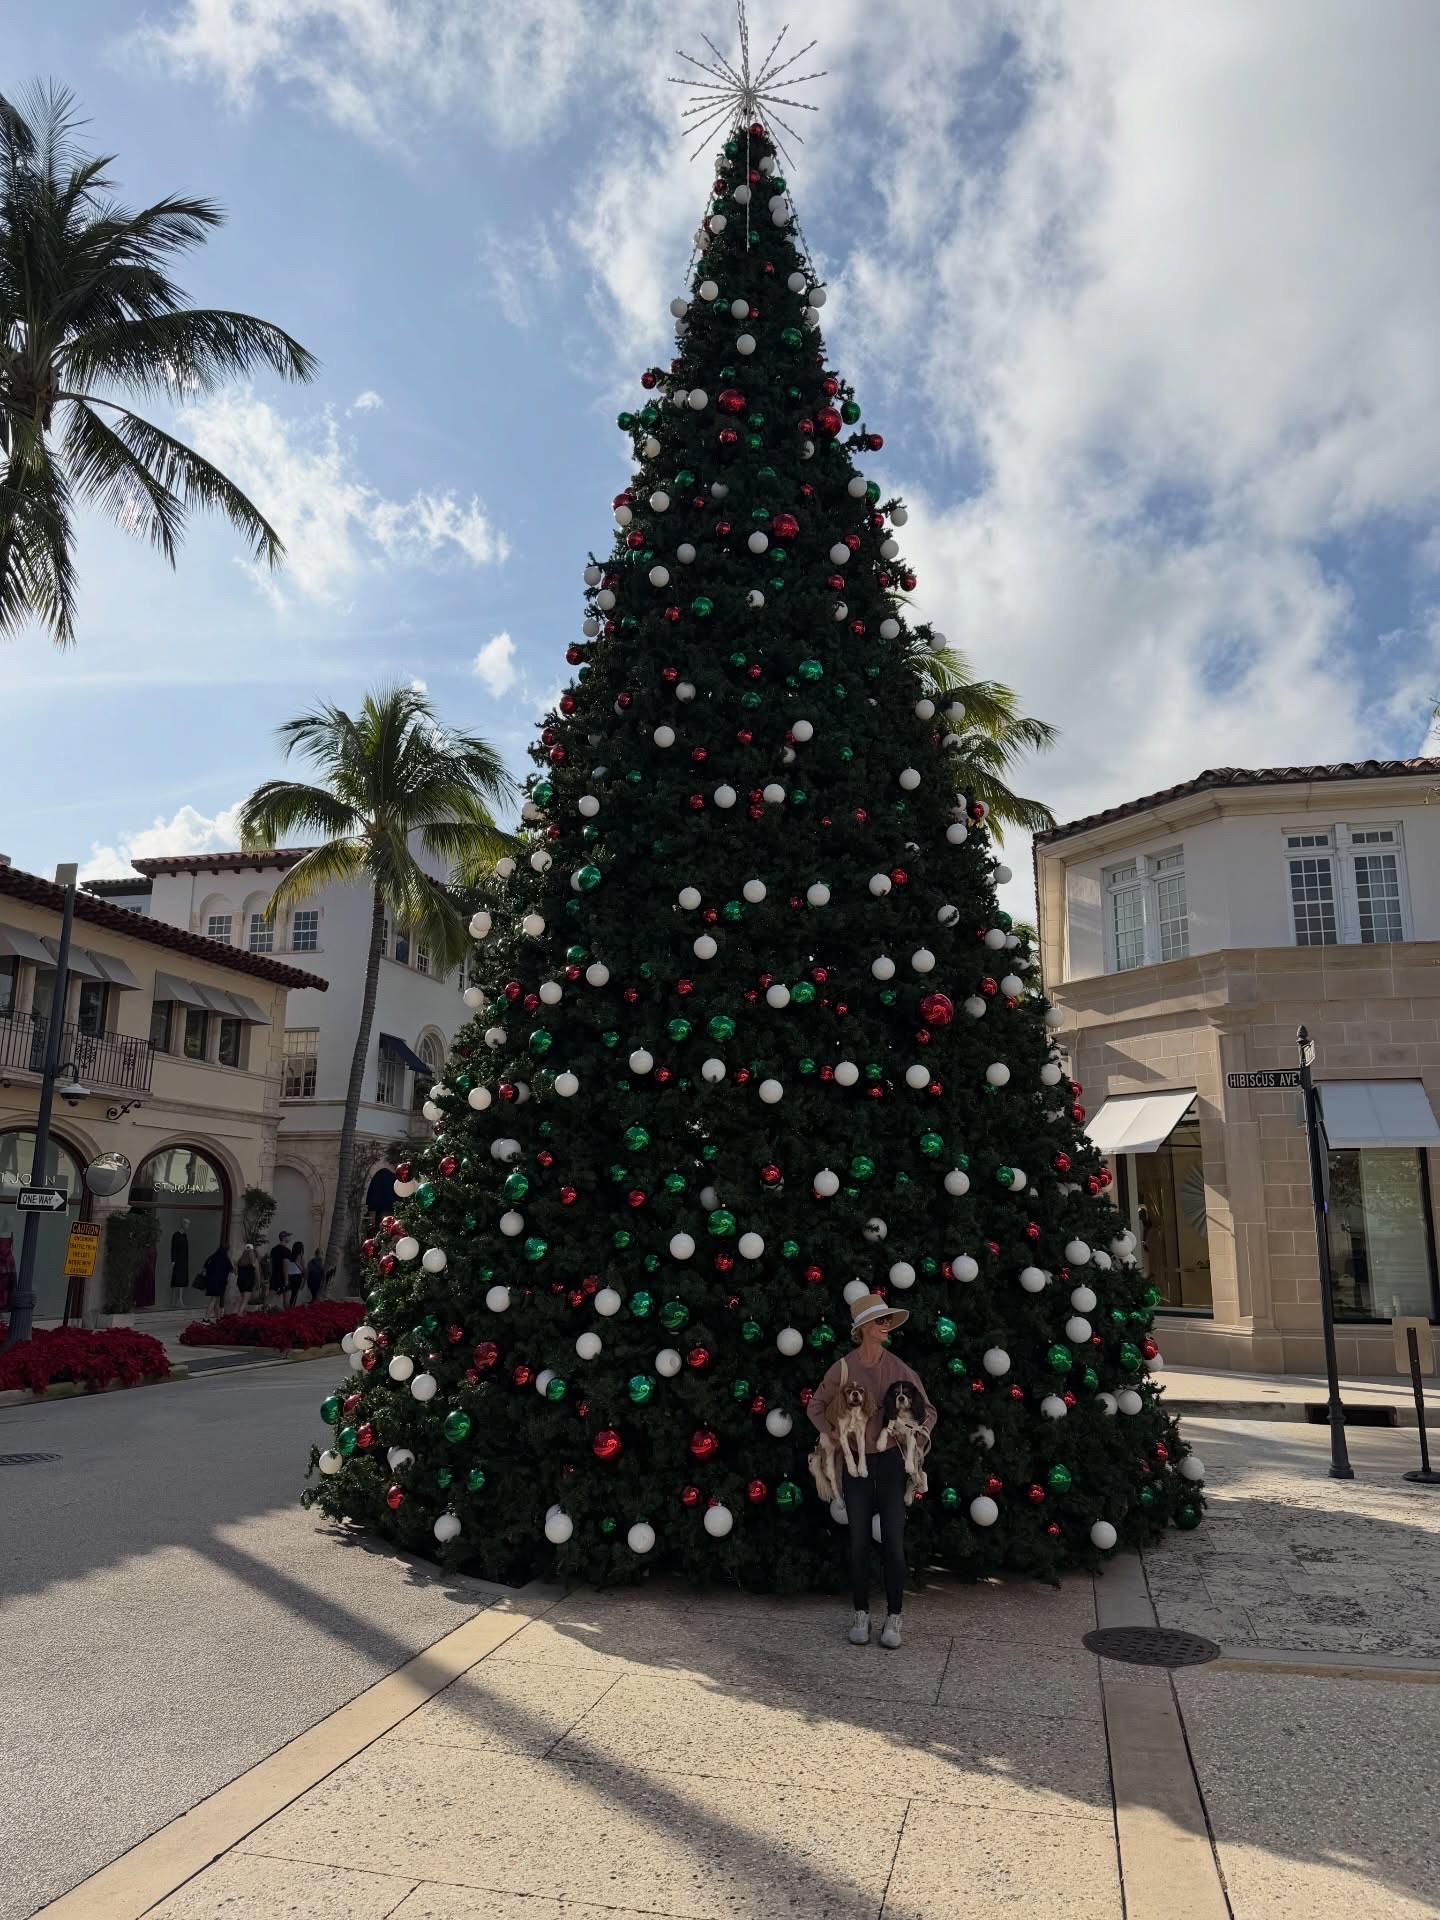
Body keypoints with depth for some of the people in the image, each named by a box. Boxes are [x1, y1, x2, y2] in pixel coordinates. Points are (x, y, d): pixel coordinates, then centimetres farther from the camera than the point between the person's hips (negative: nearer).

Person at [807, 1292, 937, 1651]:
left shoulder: (898, 1368, -5)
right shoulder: (843, 1368, -6)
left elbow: (928, 1410, 6)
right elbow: (815, 1406, 8)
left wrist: (921, 1434, -12)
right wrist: (830, 1433, -6)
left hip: (890, 1460, 0)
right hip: (856, 1460, 0)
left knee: (893, 1542, 0)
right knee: (859, 1542, 6)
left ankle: (893, 1619, 12)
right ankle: (861, 1615, 18)